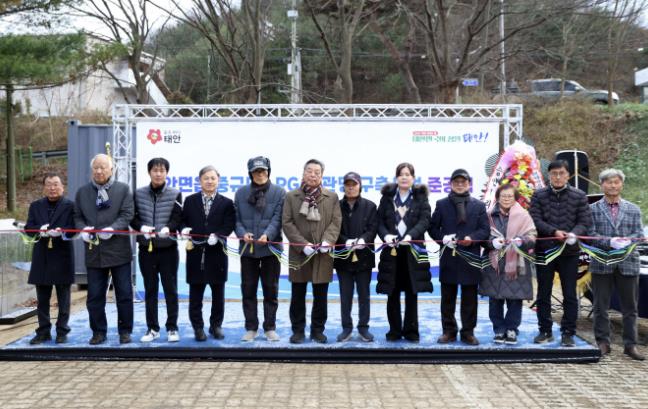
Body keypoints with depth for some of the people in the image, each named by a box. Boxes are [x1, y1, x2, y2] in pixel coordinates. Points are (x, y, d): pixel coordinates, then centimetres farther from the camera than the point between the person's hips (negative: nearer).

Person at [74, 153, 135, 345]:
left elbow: (127, 214, -5)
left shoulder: (123, 189, 2)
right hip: (93, 252, 2)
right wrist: (83, 229, -10)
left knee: (124, 294, 4)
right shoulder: (82, 192, 11)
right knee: (94, 295, 6)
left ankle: (125, 330, 15)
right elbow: (78, 216, 10)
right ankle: (98, 332, 17)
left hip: (118, 250, -2)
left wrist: (112, 229, -20)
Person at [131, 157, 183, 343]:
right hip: (146, 248, 2)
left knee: (170, 289, 3)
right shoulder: (139, 194, 5)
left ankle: (172, 328, 12)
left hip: (168, 247, -1)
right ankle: (152, 328, 17)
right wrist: (141, 227, -15)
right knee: (150, 289, 8)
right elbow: (132, 217, 5)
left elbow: (178, 217, -5)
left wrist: (168, 228, -25)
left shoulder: (175, 194, 2)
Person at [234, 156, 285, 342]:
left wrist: (267, 235, -23)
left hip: (271, 248, -2)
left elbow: (277, 218, -7)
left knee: (271, 290, 5)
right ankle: (251, 328, 16)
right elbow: (236, 218, 4)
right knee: (248, 289, 6)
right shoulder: (241, 193, 7)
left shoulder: (279, 192, 1)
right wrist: (243, 233, -14)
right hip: (247, 248, 2)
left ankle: (270, 328, 16)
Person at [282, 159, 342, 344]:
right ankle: (298, 330, 15)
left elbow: (336, 222, 1)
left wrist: (328, 241, -16)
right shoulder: (291, 196, 5)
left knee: (321, 295, 6)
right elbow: (287, 223, -2)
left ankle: (318, 330, 17)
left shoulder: (332, 197, 9)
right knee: (298, 295, 6)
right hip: (299, 252, -1)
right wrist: (303, 244, -13)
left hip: (323, 253, 1)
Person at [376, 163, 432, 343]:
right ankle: (394, 330, 14)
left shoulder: (421, 197, 5)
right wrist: (385, 235, -17)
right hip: (391, 250, 1)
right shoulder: (387, 196, 9)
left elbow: (424, 220, -6)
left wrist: (411, 235, -23)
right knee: (392, 293, 4)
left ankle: (411, 330, 13)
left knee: (412, 293, 4)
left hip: (413, 250, -1)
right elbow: (380, 220, 3)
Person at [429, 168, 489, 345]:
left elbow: (485, 230, 3)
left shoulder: (478, 205, 9)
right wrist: (443, 238, -13)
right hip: (448, 258, 0)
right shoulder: (442, 204, 9)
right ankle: (449, 331, 15)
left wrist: (472, 238, -16)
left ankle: (468, 332, 13)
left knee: (469, 298, 5)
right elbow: (433, 227, 6)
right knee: (448, 297, 6)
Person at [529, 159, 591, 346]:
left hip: (569, 251, -1)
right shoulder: (539, 195, 2)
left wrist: (573, 234, -22)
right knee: (543, 294, 9)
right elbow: (535, 219, -6)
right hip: (544, 249, 1)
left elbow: (585, 221, -2)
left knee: (570, 295, 3)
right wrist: (554, 232, -21)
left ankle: (568, 333, 12)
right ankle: (545, 331, 20)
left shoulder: (579, 196, 3)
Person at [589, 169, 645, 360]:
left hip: (628, 263, 2)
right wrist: (610, 242, -19)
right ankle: (602, 342, 16)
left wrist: (627, 241, -18)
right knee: (601, 306, 5)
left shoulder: (633, 209, 11)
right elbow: (590, 234, -4)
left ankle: (630, 344, 14)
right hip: (602, 264, -1)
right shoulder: (593, 209, 4)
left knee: (630, 307, 6)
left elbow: (639, 234, 3)